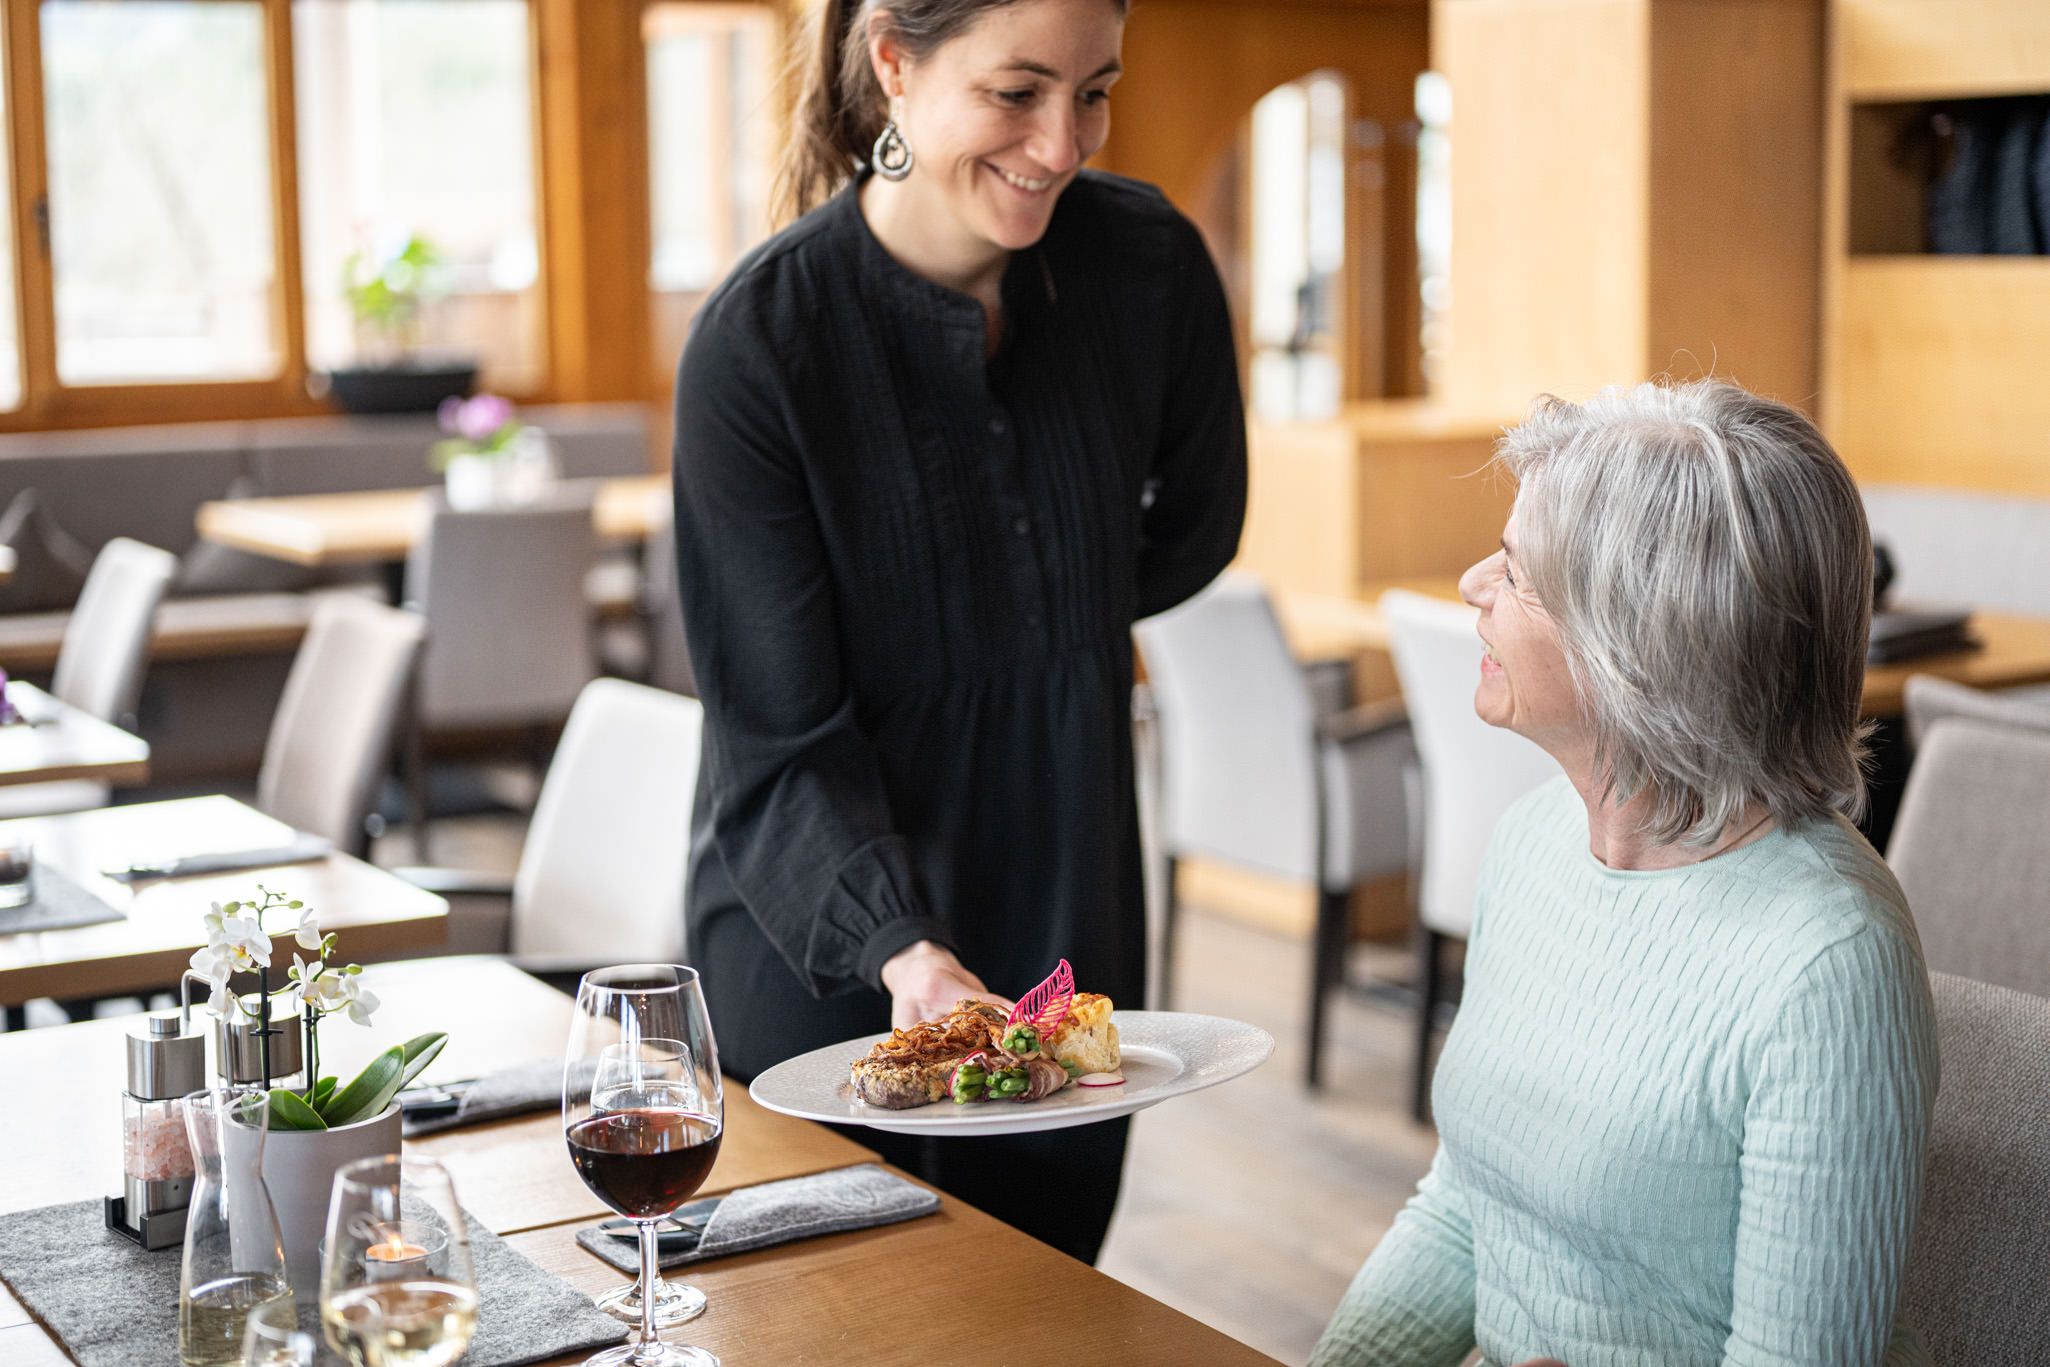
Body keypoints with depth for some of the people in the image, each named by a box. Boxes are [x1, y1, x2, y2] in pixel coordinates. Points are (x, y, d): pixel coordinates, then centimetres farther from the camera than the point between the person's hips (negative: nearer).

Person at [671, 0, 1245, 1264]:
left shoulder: (1150, 268, -9)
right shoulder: (760, 342, -19)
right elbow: (782, 739, -19)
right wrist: (903, 950, -32)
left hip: (1068, 911, 3)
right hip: (821, 941, -3)